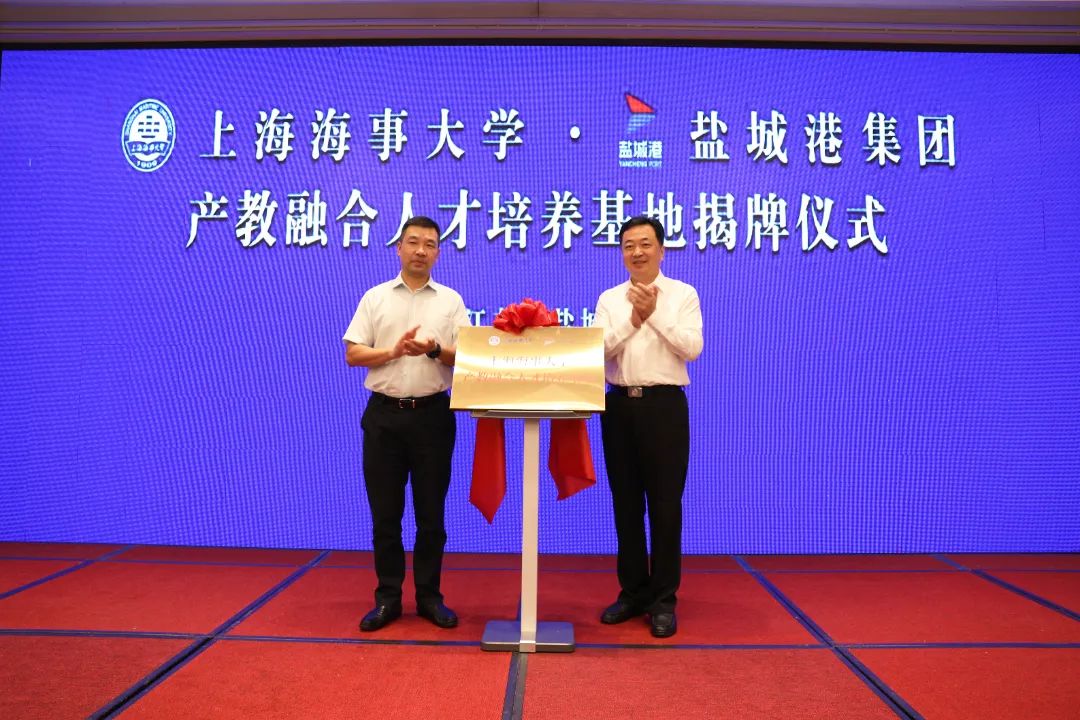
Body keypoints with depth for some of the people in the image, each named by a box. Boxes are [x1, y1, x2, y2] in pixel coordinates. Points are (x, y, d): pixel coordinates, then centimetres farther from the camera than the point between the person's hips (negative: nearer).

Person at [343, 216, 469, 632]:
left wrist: (435, 350, -18)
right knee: (385, 512, 6)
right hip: (384, 413, 0)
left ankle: (429, 596, 19)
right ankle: (388, 597, 18)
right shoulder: (375, 298, 7)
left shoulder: (451, 301, 7)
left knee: (431, 512, 6)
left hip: (432, 414, 0)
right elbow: (352, 354, 2)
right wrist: (395, 350, -13)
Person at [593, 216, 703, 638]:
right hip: (619, 404, 4)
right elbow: (597, 350, -2)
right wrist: (633, 318, -12)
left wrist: (655, 313, -14)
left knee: (665, 504, 2)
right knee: (625, 503, 11)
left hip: (664, 404, -3)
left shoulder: (683, 295, 2)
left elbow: (692, 348, -9)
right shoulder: (609, 299, 10)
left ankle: (663, 599, 15)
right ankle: (633, 591, 24)